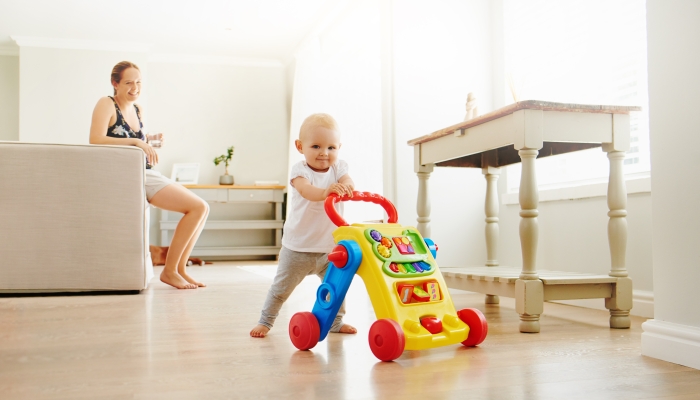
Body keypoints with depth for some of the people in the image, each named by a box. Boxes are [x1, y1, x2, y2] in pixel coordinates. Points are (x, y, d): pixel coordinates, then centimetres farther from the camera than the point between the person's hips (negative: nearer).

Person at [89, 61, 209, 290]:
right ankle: (169, 271, -9)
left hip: (148, 174, 9)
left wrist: (149, 141, 8)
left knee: (202, 208, 5)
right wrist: (135, 142, -25)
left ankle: (179, 268, 8)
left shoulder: (138, 110, 18)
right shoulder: (107, 104, -5)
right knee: (197, 207, -17)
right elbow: (96, 140, -21)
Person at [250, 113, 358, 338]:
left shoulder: (338, 168, -1)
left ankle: (336, 321, 32)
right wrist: (325, 191, -57)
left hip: (330, 247, 4)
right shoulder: (300, 170, -15)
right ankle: (265, 321, 24)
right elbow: (307, 191, -35)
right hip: (298, 248, -3)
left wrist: (346, 187, -45)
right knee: (282, 287, 6)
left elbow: (347, 181, -20)